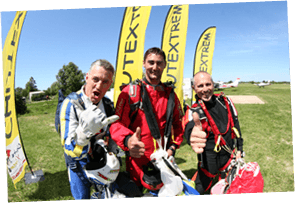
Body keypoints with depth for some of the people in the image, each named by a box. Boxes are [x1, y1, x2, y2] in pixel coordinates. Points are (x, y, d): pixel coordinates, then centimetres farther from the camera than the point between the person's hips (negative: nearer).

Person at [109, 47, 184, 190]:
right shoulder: (130, 91, -7)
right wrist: (127, 140, -34)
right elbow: (117, 123, -15)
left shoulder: (170, 94, 6)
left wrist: (173, 147, 1)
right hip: (137, 161, -3)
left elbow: (178, 124, 13)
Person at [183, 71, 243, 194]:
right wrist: (192, 136, -63)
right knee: (200, 190, 5)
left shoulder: (225, 101, -2)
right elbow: (189, 128, -39)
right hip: (209, 159, -4)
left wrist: (239, 148, 9)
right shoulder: (194, 111, -16)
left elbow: (235, 124, 8)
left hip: (229, 155, 4)